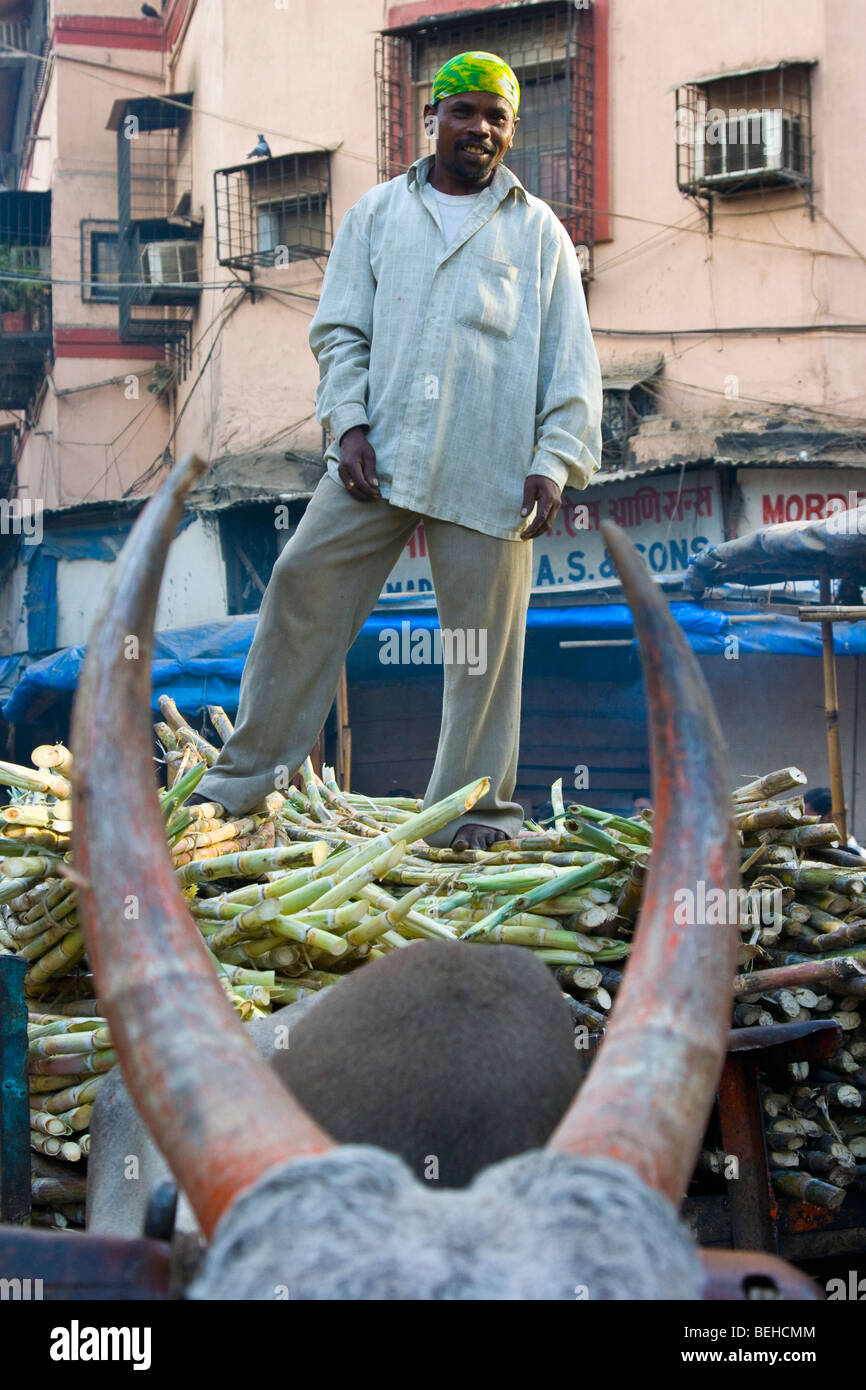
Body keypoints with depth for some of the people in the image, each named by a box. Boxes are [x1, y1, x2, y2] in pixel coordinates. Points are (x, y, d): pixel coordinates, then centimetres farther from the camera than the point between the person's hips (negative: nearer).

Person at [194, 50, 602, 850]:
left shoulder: (539, 232, 11)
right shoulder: (379, 212, 15)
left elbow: (572, 362, 8)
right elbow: (340, 329, 11)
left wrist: (555, 460, -4)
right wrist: (349, 424, -4)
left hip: (488, 470, -1)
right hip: (379, 454, 1)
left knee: (484, 635, 1)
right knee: (304, 590, -4)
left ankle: (478, 808, 14)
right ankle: (247, 774, 7)